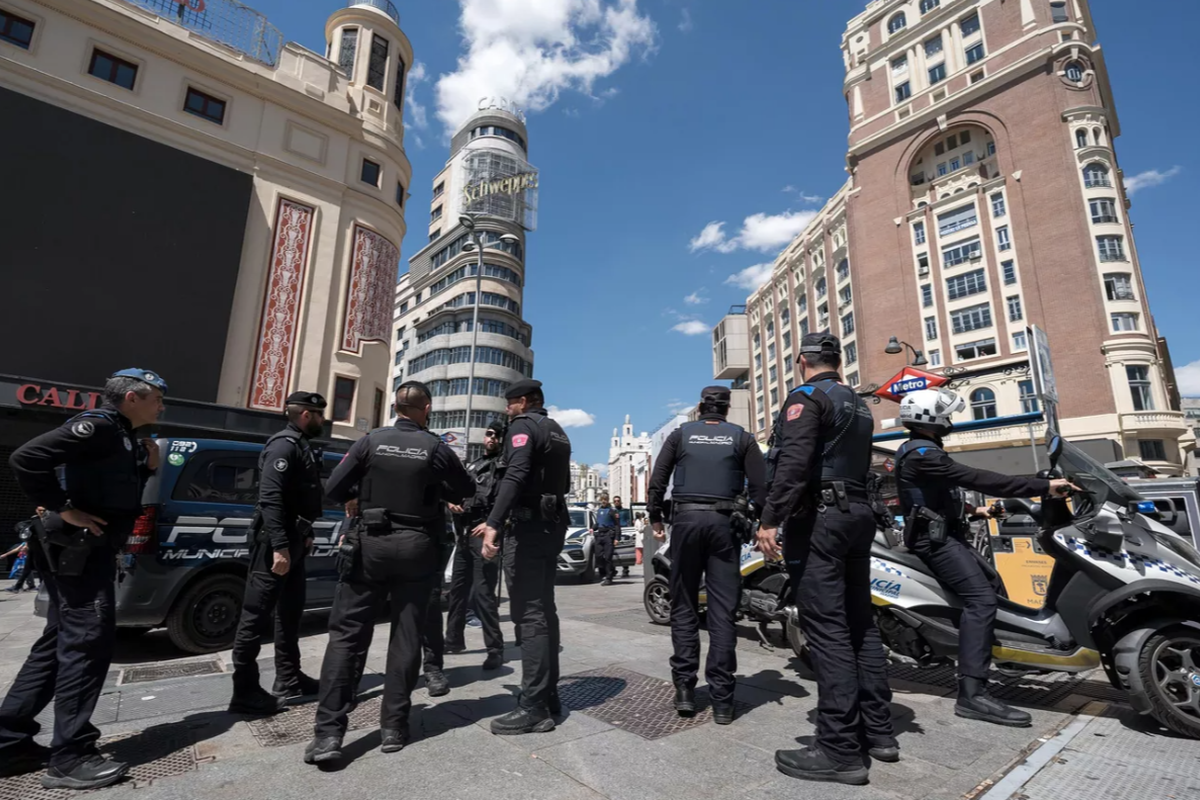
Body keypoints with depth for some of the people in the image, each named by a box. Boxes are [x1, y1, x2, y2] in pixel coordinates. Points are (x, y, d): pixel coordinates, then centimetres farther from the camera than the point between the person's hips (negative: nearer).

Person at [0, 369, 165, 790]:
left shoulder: (123, 437, 16)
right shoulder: (99, 425, -15)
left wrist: (147, 467, 5)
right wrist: (64, 509, -23)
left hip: (89, 552, 10)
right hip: (77, 552, -10)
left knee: (60, 643, 16)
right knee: (87, 643, -6)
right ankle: (70, 758, 2)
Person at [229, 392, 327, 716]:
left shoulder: (302, 447, 15)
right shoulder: (284, 445, -15)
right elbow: (270, 499, -24)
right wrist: (279, 547, -27)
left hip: (292, 541, 10)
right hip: (275, 543, -10)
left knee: (289, 613, 16)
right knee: (256, 616, -1)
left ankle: (289, 680, 28)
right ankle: (245, 692, 8)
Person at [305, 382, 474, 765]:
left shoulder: (371, 441, -4)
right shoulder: (436, 448, -6)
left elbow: (333, 489, -3)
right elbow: (467, 491, 5)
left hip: (372, 543, 0)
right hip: (417, 548, 0)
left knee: (347, 633, 8)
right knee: (406, 637, 9)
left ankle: (328, 732, 4)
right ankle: (394, 728, 17)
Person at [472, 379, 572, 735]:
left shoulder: (523, 425, -8)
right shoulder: (557, 432, 18)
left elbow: (515, 475, -25)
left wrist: (494, 524, -32)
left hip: (529, 525, -9)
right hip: (553, 524, 9)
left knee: (528, 613, -7)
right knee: (543, 610, 14)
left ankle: (534, 707, -3)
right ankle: (548, 695, 22)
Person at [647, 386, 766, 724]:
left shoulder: (681, 434, 9)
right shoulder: (741, 437, 9)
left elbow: (658, 479, 3)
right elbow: (760, 485, 1)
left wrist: (655, 518, 8)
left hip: (686, 518, 0)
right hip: (725, 521, 0)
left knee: (684, 607, 9)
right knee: (722, 611, 3)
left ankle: (685, 689, 8)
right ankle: (721, 699, 5)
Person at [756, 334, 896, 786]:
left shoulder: (807, 396, -8)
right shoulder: (859, 405, 19)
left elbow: (793, 461, -21)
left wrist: (771, 519, -23)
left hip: (818, 516, -9)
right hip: (858, 513, 9)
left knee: (826, 629, -7)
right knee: (860, 623, 14)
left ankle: (841, 749, -2)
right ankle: (879, 731, 22)